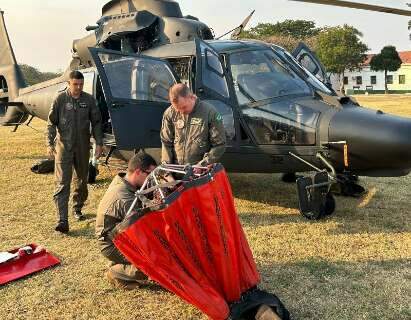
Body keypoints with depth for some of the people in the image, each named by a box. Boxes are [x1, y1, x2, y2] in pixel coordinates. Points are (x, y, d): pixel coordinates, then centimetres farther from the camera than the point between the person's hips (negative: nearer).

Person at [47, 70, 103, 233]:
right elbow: (51, 123, -2)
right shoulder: (60, 99, -4)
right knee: (62, 183, -9)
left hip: (83, 147, 3)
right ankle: (62, 220, -11)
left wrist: (99, 143, 1)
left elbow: (96, 122, 6)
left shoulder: (89, 100, 1)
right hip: (64, 146, -3)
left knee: (81, 180, 15)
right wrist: (50, 144, -9)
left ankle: (77, 209, 35)